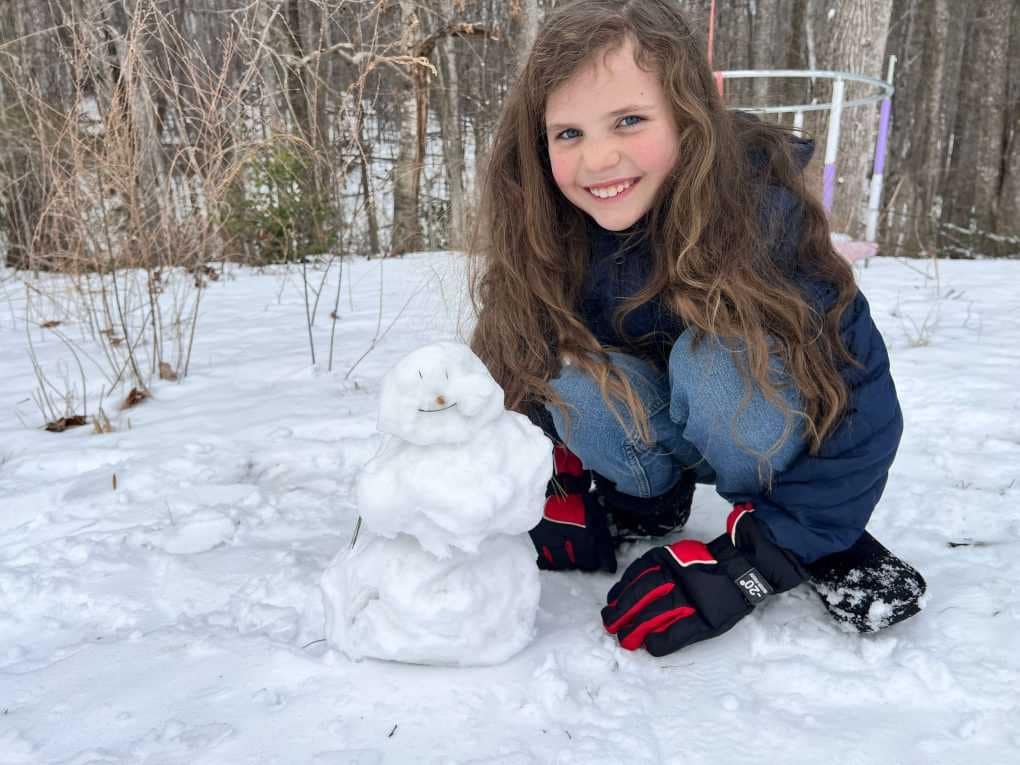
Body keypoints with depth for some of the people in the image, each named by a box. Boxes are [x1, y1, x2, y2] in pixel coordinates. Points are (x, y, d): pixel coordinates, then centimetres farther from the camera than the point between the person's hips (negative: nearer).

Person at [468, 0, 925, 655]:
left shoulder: (766, 214, -29)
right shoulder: (541, 239, -19)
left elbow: (864, 410, -26)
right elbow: (527, 375, -1)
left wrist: (742, 564, -29)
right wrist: (564, 494, -10)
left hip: (787, 444, -2)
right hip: (652, 442, 3)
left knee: (712, 355, -34)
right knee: (578, 375, -28)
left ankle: (831, 543, -8)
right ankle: (650, 502, 3)